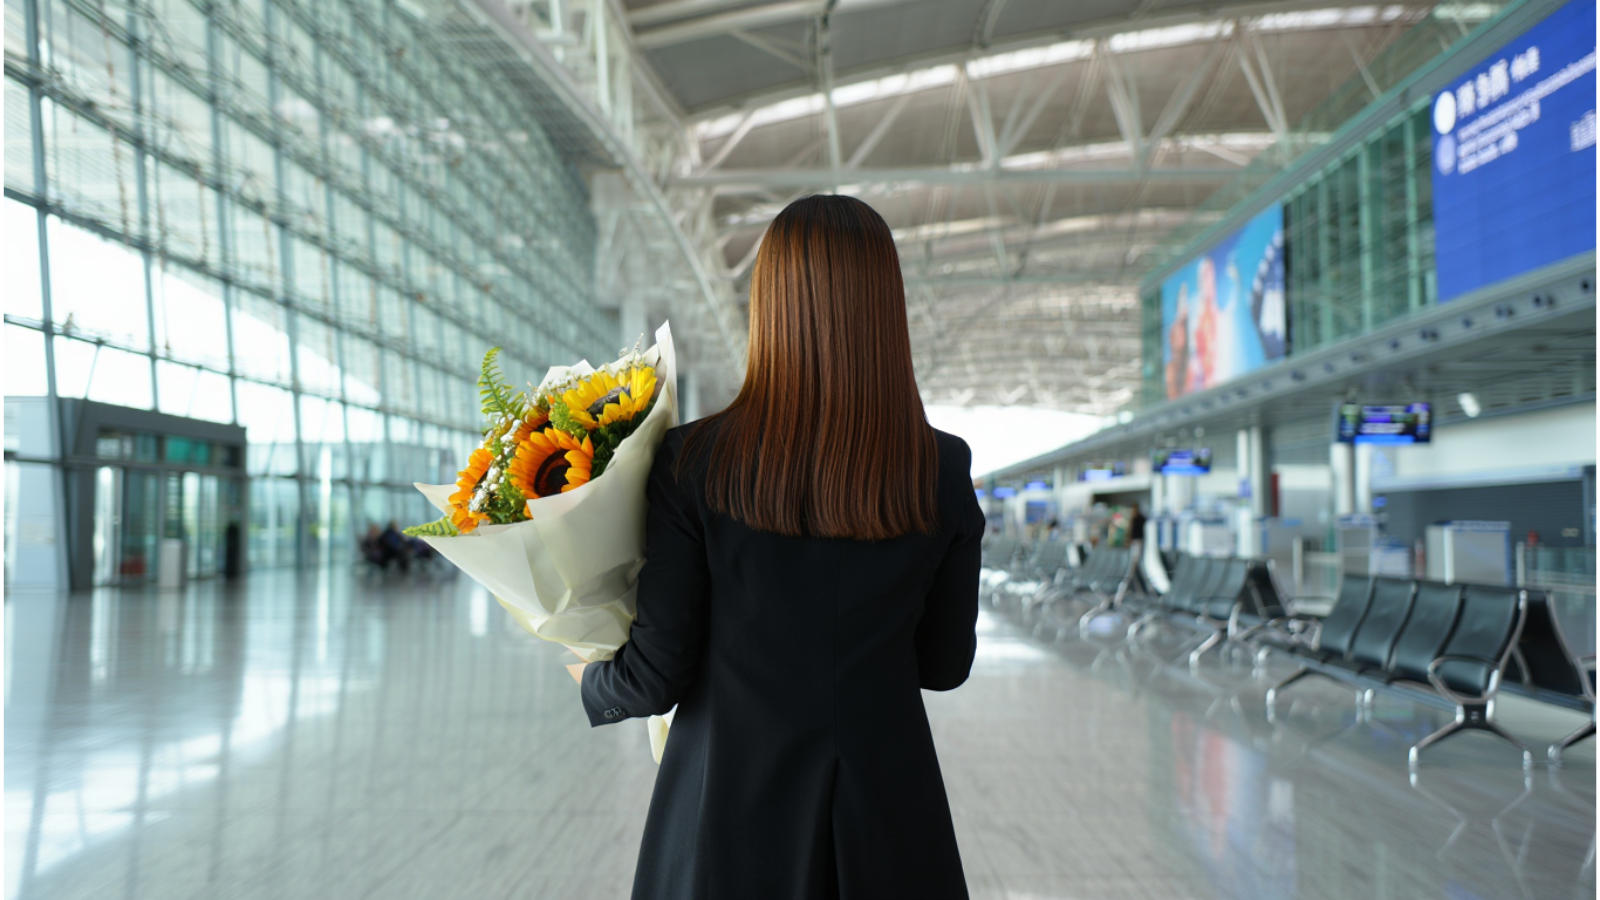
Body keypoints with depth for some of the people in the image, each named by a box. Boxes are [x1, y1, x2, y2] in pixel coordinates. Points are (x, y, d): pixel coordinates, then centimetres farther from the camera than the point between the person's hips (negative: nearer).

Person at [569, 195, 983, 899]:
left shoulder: (693, 465, -15)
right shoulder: (945, 474, -9)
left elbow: (654, 678, -10)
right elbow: (944, 665, 2)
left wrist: (590, 681, 12)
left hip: (732, 817, -1)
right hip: (889, 820, 2)